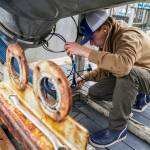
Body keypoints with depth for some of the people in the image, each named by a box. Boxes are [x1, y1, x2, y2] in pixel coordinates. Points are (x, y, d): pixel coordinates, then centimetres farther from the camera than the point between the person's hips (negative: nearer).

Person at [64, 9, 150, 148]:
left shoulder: (129, 36, -29)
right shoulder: (107, 40, -2)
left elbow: (123, 65, -50)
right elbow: (105, 69, 6)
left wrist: (85, 51, -47)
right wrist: (85, 77, -6)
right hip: (127, 79, 7)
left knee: (126, 71, -39)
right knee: (94, 93, -5)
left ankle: (118, 129, -23)